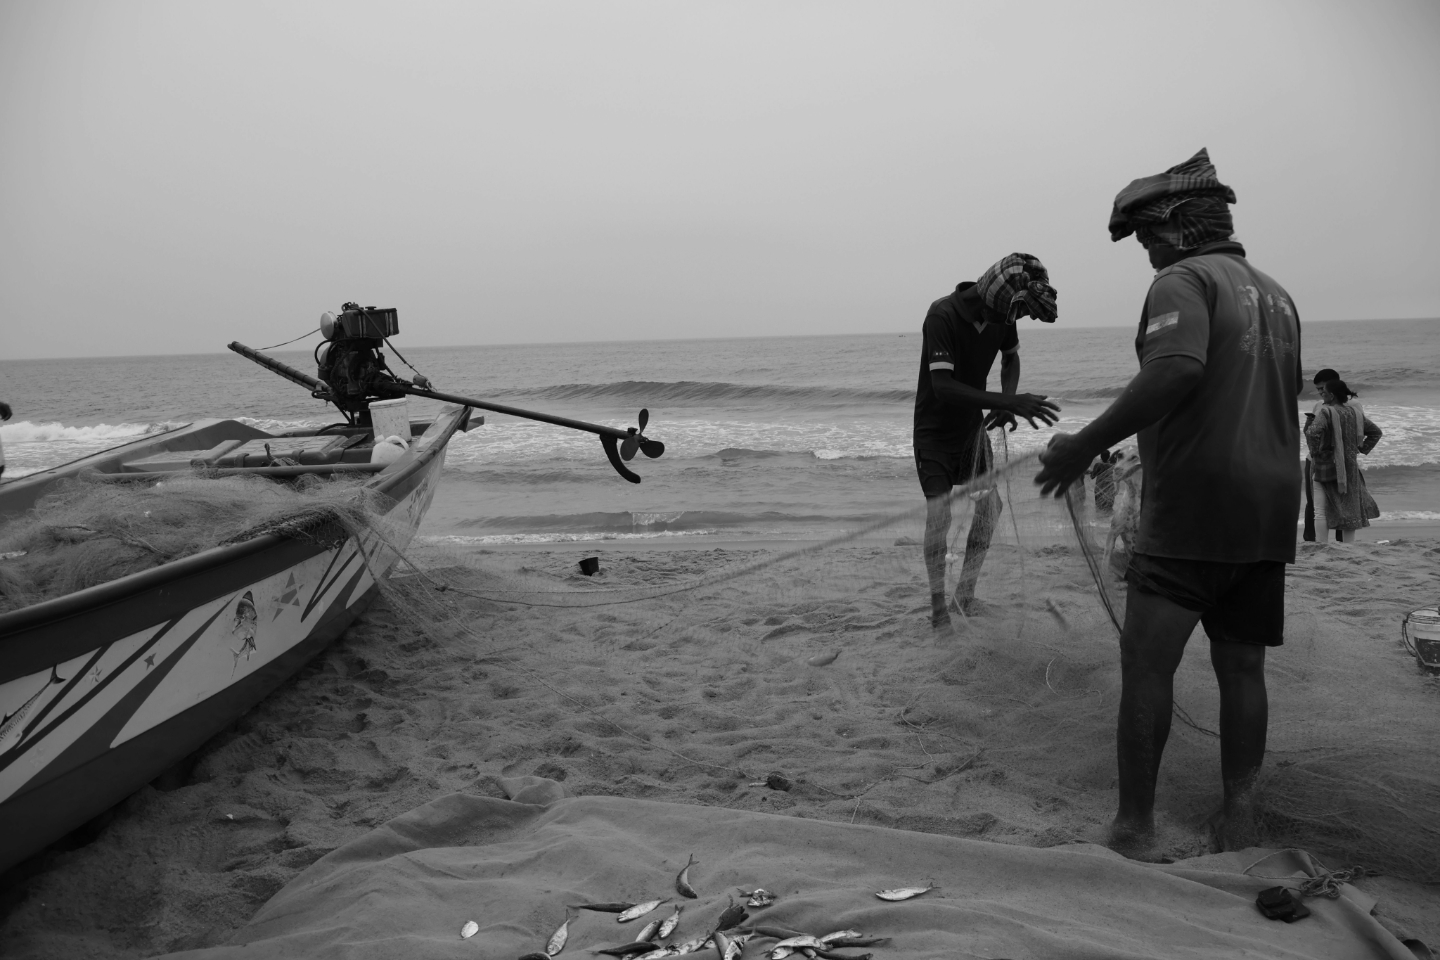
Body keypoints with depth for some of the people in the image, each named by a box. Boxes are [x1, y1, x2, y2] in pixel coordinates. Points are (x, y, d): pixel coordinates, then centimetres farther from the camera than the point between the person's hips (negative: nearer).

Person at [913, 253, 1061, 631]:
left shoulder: (1001, 315, -8)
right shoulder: (943, 314, -28)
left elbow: (1011, 358, 12)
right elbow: (943, 386, -35)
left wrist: (1006, 401, -8)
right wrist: (1010, 402, -39)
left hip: (973, 426, 6)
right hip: (935, 430, -6)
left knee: (989, 507, 2)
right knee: (939, 512, -15)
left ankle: (965, 592, 18)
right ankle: (937, 605, -1)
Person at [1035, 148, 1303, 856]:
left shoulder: (1184, 280, -8)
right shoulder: (1276, 294, 18)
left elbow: (1176, 371, -27)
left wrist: (1085, 446, -26)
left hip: (1192, 507, -8)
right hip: (1269, 510, 8)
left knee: (1146, 664, -3)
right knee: (1241, 666, 12)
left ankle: (1134, 826, 1)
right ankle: (1238, 818, 18)